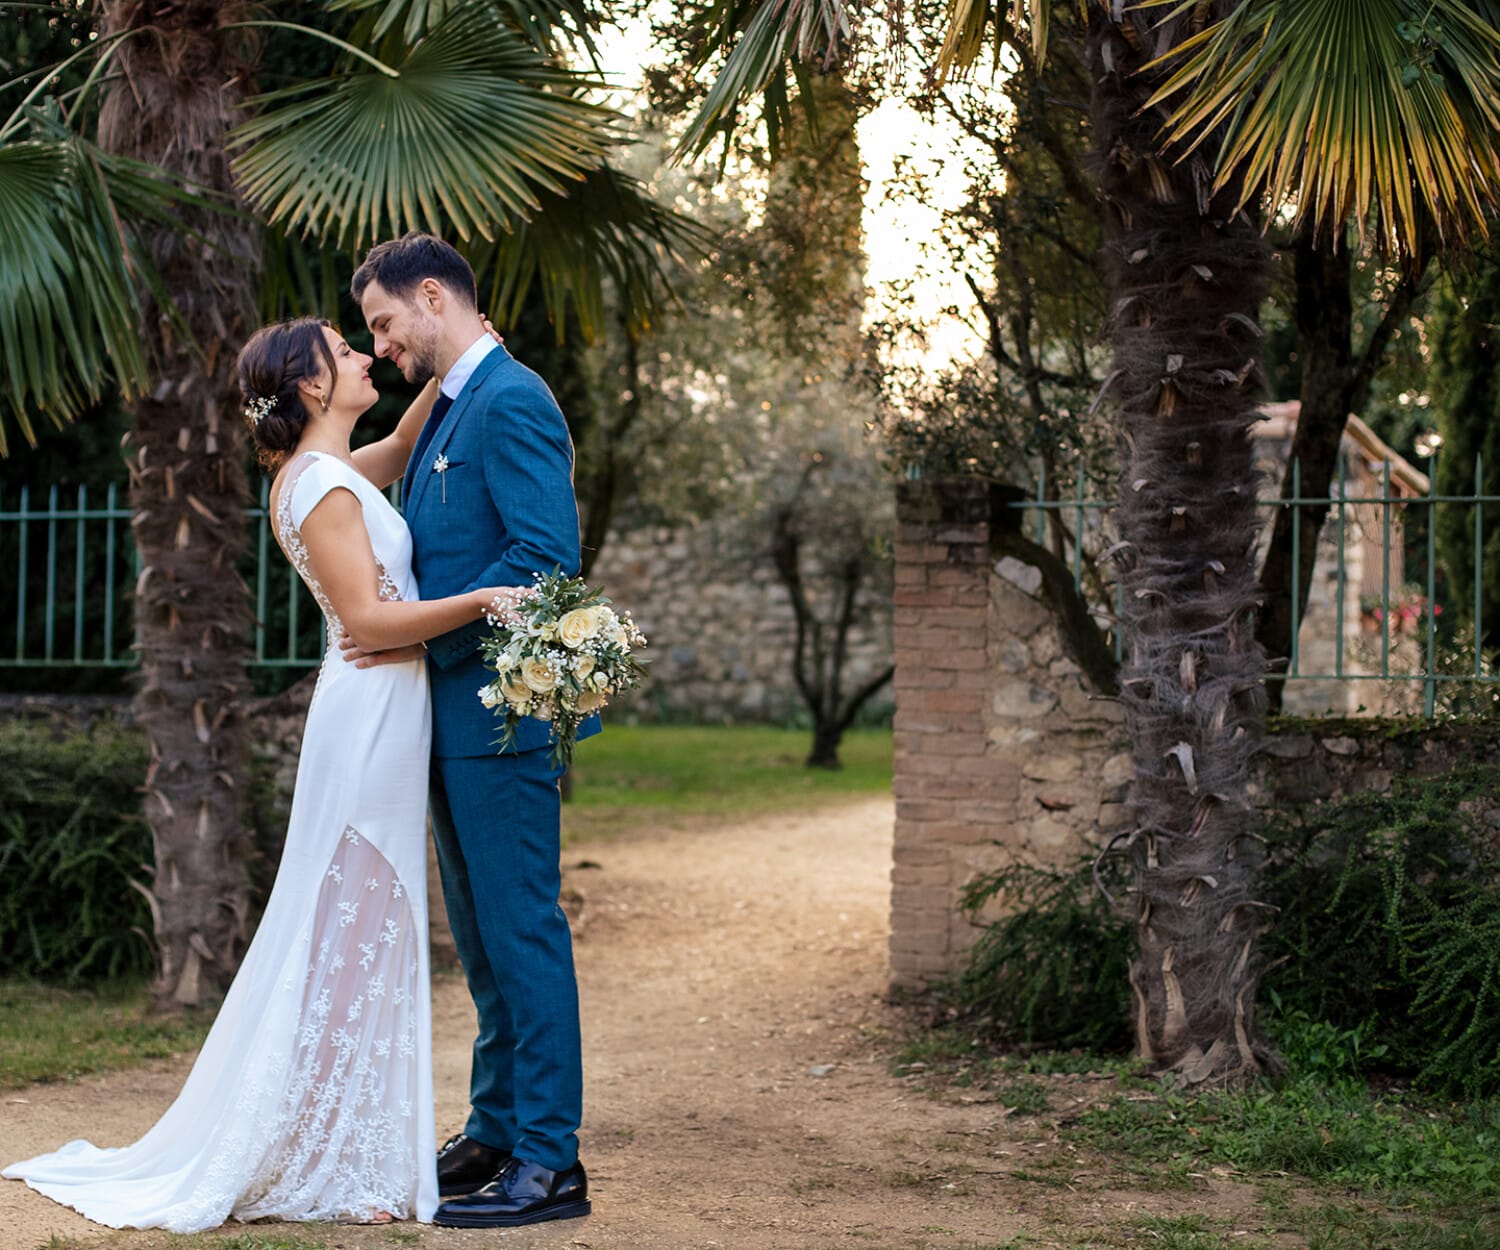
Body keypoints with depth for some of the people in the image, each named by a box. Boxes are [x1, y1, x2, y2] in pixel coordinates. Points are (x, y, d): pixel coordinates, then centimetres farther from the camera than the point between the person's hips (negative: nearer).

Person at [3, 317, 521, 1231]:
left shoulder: (326, 473, 15)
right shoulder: (323, 485, -14)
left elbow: (402, 451, 33)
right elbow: (366, 618, -20)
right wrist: (480, 601, -24)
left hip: (380, 714, 10)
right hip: (373, 712, -10)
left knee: (361, 932, 13)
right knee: (354, 931, -6)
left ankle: (339, 1147, 20)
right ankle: (329, 1165, 0)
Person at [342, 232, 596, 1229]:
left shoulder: (511, 402, -13)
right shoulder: (448, 411, 19)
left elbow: (547, 555, -22)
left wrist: (423, 636, -18)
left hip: (502, 711, -10)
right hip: (456, 716, 10)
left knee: (521, 931, -6)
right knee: (484, 937, 15)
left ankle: (549, 1162, -1)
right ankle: (496, 1134, 25)